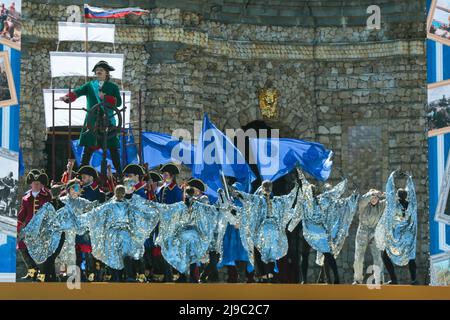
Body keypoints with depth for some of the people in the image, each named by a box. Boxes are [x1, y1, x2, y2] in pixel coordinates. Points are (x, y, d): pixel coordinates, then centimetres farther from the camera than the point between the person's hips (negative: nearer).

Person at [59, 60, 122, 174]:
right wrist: (67, 97, -26)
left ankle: (119, 173, 7)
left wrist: (105, 97, -14)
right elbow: (77, 92, -7)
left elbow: (118, 102, -3)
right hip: (92, 122, 0)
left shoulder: (113, 87, 8)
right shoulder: (90, 86, 9)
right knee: (88, 148, -2)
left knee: (113, 148, 1)